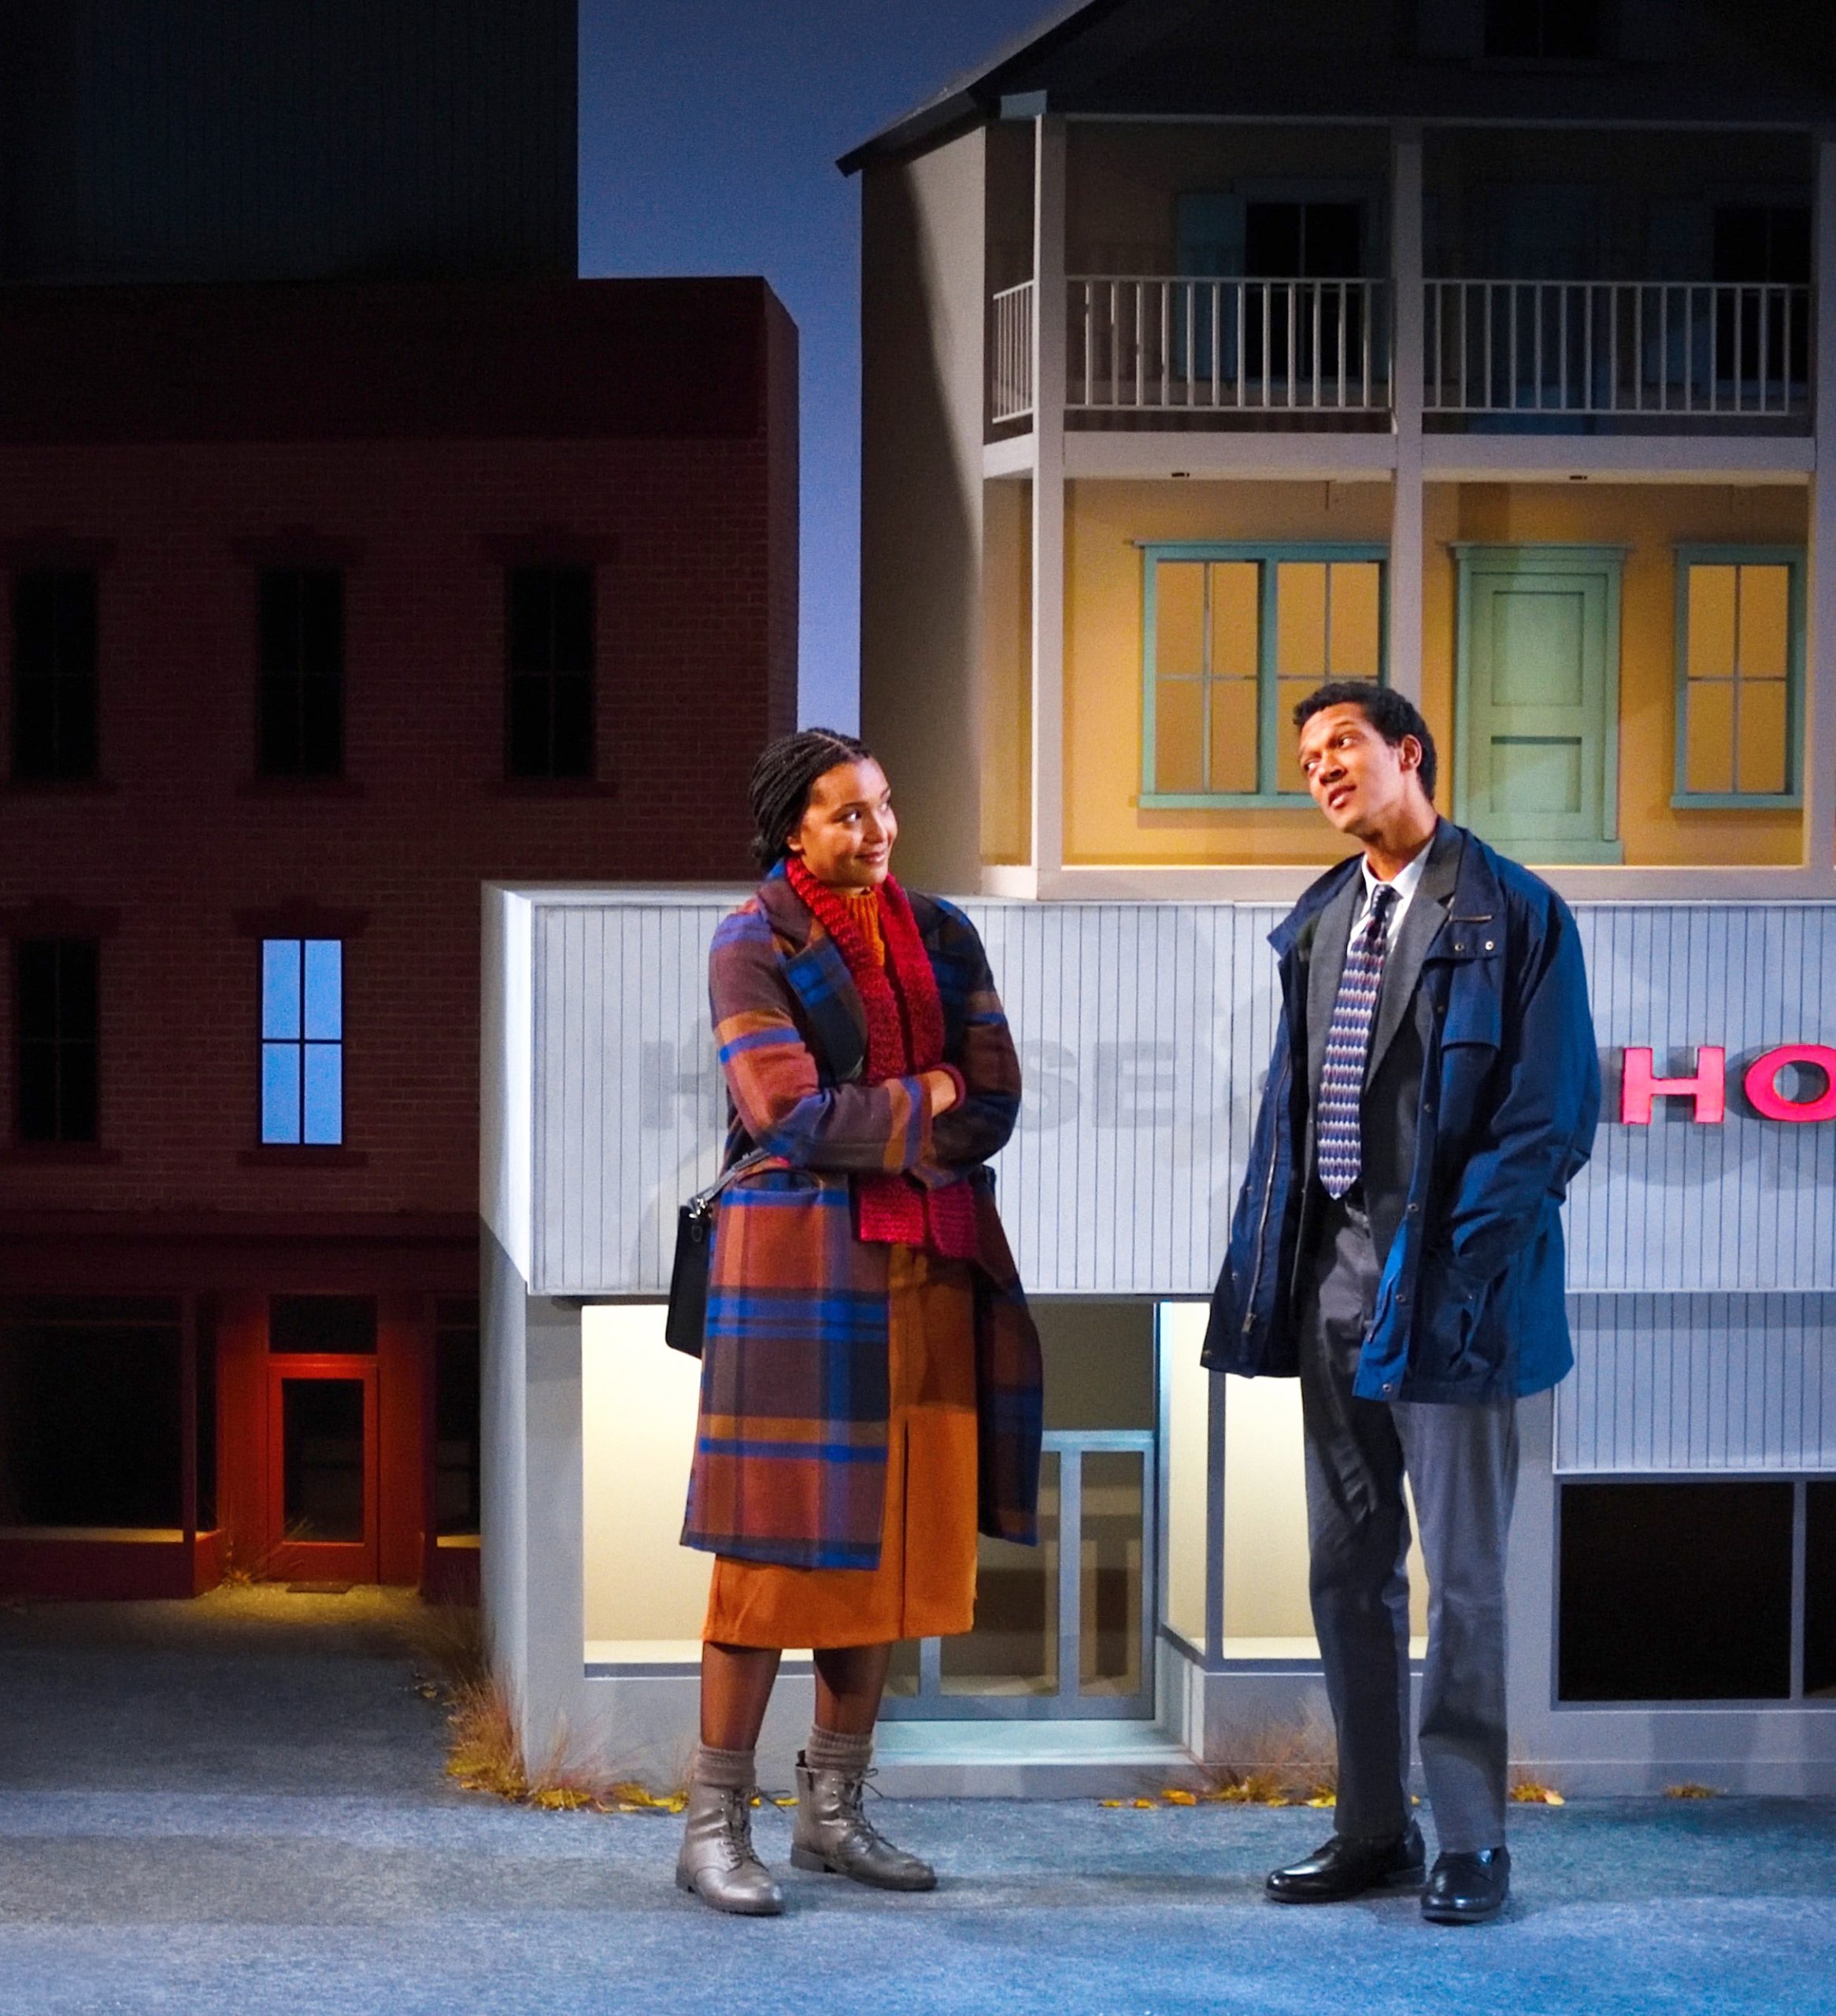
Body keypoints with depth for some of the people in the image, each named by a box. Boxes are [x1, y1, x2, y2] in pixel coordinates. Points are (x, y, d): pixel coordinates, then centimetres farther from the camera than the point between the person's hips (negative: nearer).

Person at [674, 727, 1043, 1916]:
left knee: (893, 1540, 7)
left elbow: (997, 1105, 3)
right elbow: (792, 1115, -14)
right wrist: (932, 1099, -5)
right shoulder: (755, 946, -3)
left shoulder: (943, 936, 12)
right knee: (779, 1543, -6)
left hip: (932, 1270, 6)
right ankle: (716, 1823, 2)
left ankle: (833, 1812, 17)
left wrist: (871, 1122, -8)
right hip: (802, 1270, -5)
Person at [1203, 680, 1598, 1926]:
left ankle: (1470, 1840, 9)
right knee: (1347, 1566, 10)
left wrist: (1464, 1262, -16)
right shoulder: (1318, 922, 15)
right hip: (1333, 1275, 7)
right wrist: (1268, 1266, 8)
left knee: (1464, 1568, 0)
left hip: (1443, 1280, -7)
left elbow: (1554, 1112, -9)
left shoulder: (1512, 914, -5)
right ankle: (1373, 1831, 20)